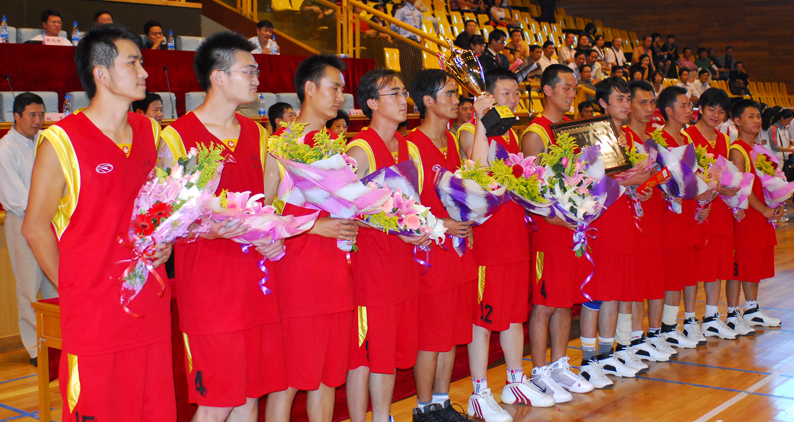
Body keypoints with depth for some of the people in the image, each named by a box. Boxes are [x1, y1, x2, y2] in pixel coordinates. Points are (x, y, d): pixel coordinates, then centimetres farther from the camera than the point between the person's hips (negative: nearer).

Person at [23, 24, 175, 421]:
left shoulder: (150, 133, 9)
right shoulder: (60, 142, -9)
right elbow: (35, 227, -4)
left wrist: (164, 243, 5)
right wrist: (73, 288, -3)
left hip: (151, 309, 5)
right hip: (93, 314, -5)